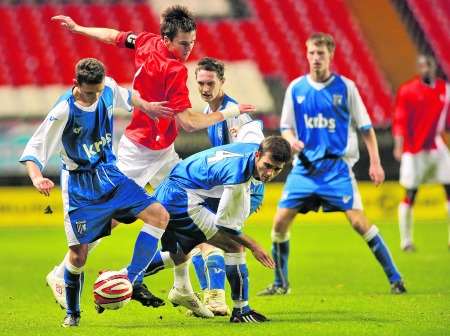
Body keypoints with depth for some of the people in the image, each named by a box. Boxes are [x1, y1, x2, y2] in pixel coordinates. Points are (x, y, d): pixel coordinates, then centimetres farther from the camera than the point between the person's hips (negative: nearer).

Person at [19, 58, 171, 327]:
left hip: (110, 175, 5)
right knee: (78, 253, -4)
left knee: (159, 216, -12)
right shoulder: (63, 112, -24)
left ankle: (131, 281, -6)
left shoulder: (109, 88, -9)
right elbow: (33, 151, -23)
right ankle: (73, 313, 20)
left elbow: (126, 97, 19)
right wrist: (37, 178, -39)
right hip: (80, 186, -5)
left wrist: (145, 106, 24)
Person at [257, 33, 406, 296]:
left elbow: (365, 127, 1)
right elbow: (286, 127, 13)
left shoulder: (345, 87, -3)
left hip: (337, 166, -3)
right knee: (280, 221, -4)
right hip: (305, 166, 3)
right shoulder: (296, 88, 5)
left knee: (358, 220, -14)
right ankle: (281, 283, 13)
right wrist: (291, 139, -10)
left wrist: (375, 162, -5)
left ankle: (395, 278, -6)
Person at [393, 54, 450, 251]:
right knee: (410, 195, -1)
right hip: (414, 151, -4)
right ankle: (406, 241, 9)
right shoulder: (407, 91, -7)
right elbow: (400, 122, -11)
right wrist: (399, 146, -22)